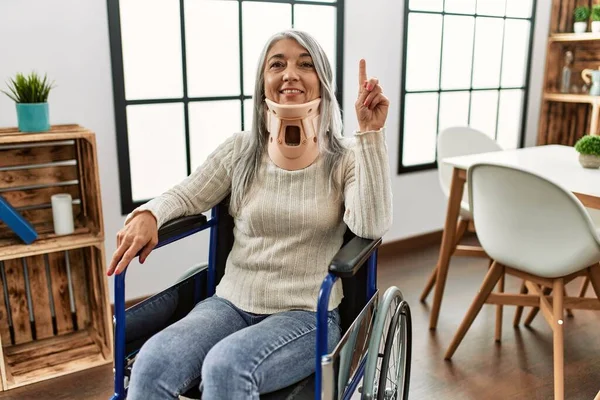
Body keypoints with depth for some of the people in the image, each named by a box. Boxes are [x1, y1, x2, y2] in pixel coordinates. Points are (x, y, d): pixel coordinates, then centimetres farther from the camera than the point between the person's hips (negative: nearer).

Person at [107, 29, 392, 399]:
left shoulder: (346, 157, -2)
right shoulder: (241, 149, 5)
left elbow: (371, 226, -17)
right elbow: (186, 196, 13)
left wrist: (371, 134, -21)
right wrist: (148, 214, -10)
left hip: (307, 315, -2)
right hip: (231, 304, 3)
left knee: (226, 367, -33)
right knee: (152, 364, -26)